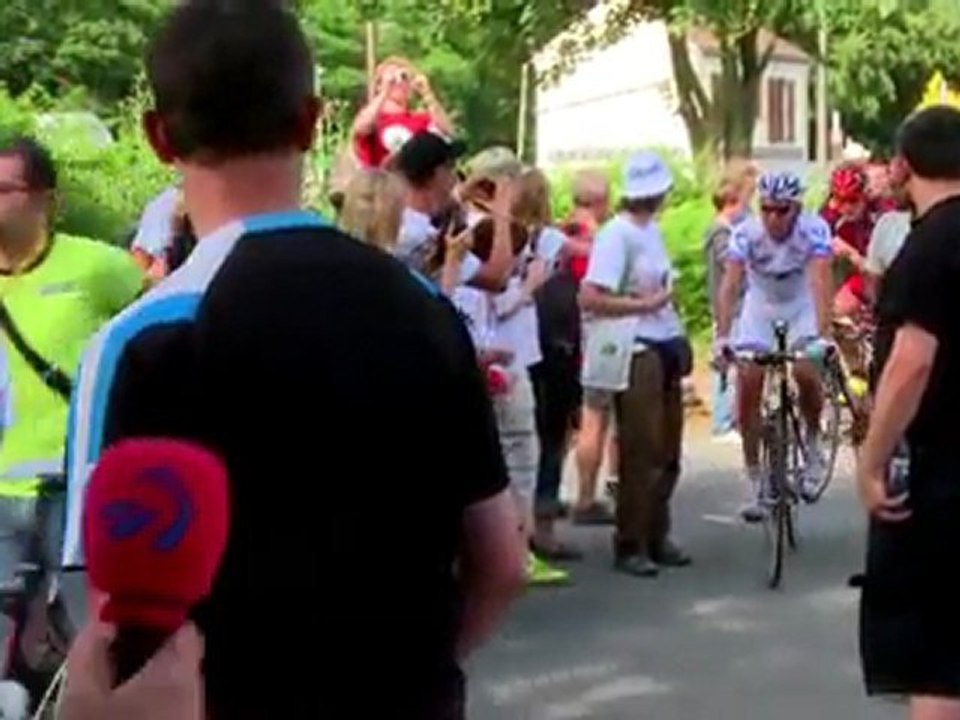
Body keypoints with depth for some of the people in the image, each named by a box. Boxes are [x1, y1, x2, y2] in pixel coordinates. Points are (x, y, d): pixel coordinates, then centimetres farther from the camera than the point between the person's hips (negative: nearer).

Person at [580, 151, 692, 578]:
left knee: (666, 452, 14)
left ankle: (656, 538, 26)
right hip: (637, 353, -9)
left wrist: (678, 337, 11)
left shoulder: (651, 231, 14)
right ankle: (630, 547, 5)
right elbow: (590, 298, -21)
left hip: (665, 348, 9)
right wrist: (645, 304, -17)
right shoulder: (617, 234, -14)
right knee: (640, 454, -4)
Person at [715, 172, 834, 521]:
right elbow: (729, 285, -33)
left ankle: (812, 443, 4)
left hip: (802, 308, -1)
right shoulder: (745, 233, -26)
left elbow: (820, 282, -38)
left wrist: (823, 335, -50)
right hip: (759, 310, 1)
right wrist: (722, 338, -45)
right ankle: (755, 482, 2)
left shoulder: (814, 230, -28)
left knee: (807, 374, -25)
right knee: (748, 389, -9)